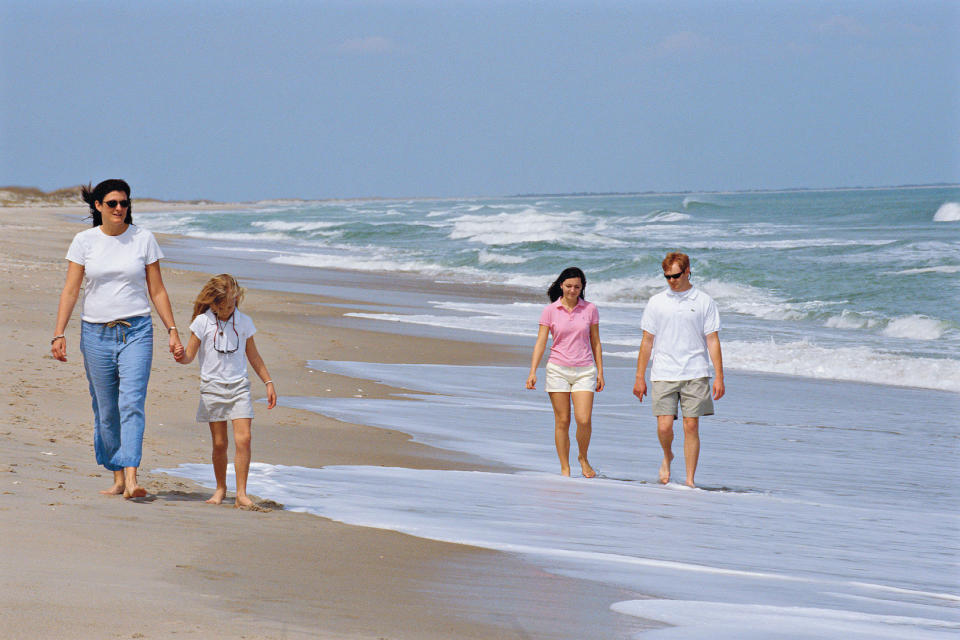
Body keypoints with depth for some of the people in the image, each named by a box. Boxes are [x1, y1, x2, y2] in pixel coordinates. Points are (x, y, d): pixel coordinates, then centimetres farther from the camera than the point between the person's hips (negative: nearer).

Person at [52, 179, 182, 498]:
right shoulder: (85, 241, 3)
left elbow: (157, 290, 8)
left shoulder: (143, 239, 4)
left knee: (132, 403, -14)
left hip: (136, 331, -1)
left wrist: (172, 330, 4)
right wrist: (59, 334, -7)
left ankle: (131, 480, -22)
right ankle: (117, 478, 16)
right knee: (105, 410, 5)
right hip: (96, 333, 1)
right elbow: (70, 290, 1)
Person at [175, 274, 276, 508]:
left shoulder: (244, 322, 3)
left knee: (243, 438, -12)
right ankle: (220, 488, 22)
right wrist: (181, 357, -25)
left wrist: (268, 382, 16)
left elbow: (253, 355, 15)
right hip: (212, 387, -1)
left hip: (239, 386, 1)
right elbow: (190, 355, -2)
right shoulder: (202, 322, -4)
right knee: (219, 443, 2)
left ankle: (241, 493, -10)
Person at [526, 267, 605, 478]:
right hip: (558, 370, 0)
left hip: (584, 370, 0)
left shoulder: (590, 309, 4)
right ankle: (564, 468, 9)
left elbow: (595, 342, 11)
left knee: (584, 420, -12)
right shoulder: (550, 310, 1)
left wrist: (600, 372, 9)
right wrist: (533, 371, -9)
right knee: (562, 421, 1)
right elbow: (541, 342, 0)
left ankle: (583, 458, 14)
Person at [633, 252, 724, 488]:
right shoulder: (656, 302, 7)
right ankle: (667, 457, 23)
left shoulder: (704, 302, 4)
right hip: (663, 375, 1)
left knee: (691, 426, -2)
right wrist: (640, 377, 8)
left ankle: (690, 480, 6)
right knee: (664, 427, -9)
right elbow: (647, 341, 10)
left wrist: (719, 377, -2)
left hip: (695, 374, -1)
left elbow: (712, 340, 4)